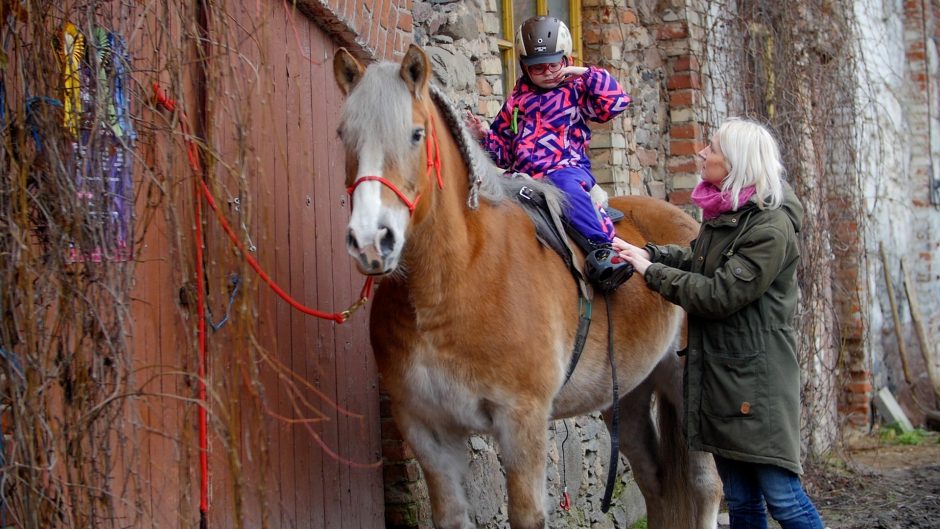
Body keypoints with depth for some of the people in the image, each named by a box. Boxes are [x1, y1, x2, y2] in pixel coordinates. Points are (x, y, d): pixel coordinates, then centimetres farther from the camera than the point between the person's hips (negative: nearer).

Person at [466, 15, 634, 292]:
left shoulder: (577, 92, 9)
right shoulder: (517, 101, 20)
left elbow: (616, 102, -7)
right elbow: (503, 150, 23)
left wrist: (586, 74, -7)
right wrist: (484, 137, 2)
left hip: (567, 168, -5)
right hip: (525, 174, 5)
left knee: (566, 184, -41)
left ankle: (600, 249, -46)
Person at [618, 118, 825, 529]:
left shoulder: (771, 226, -17)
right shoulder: (721, 213, 9)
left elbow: (719, 294, -20)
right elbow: (697, 260, 26)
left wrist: (651, 271, -12)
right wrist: (647, 253, 9)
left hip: (756, 378, -8)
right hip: (717, 372, 9)